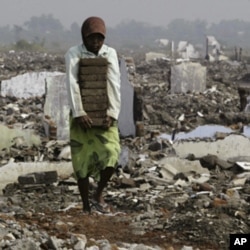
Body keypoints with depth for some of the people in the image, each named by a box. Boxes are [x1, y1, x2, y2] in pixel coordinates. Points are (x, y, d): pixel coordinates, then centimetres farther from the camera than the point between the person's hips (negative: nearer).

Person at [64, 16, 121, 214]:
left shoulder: (110, 54, 1)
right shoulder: (73, 54, -7)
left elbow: (115, 85, -7)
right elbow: (72, 84, -16)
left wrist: (113, 114, -17)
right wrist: (79, 113, -25)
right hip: (81, 114, -2)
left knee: (111, 155, -13)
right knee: (82, 160, 0)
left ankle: (99, 195, 7)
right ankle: (86, 205, 11)